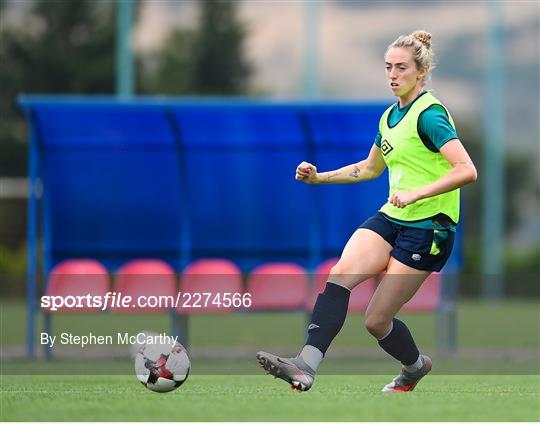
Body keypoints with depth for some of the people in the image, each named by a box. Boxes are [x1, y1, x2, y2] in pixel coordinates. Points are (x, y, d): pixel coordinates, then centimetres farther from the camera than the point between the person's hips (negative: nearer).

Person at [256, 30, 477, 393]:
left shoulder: (429, 114, -14)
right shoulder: (390, 117, 13)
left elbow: (467, 170, -24)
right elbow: (370, 168, 30)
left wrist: (417, 193, -31)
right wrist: (319, 177, 20)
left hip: (429, 228, -8)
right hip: (391, 218, 8)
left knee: (377, 321, -4)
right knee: (340, 274, -19)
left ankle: (416, 366, 28)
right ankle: (306, 365, -28)